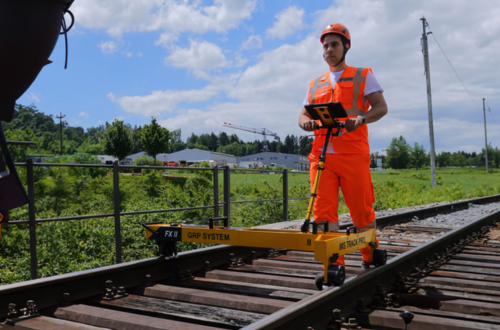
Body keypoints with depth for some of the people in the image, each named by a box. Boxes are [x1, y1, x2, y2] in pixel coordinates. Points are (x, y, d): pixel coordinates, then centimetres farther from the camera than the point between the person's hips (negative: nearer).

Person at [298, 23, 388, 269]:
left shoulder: (363, 76, 13)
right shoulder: (315, 84, 23)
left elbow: (381, 107, 2)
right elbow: (303, 114, 21)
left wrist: (361, 119, -19)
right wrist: (305, 123, -5)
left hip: (353, 154, -3)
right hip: (321, 155, 3)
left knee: (361, 210, 1)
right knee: (323, 210, -6)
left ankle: (370, 257, 24)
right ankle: (334, 264, -1)